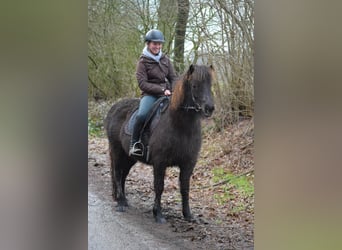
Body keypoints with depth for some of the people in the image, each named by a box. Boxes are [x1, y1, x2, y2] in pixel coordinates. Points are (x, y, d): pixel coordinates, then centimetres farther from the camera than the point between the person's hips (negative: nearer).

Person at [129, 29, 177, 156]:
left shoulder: (165, 59, 13)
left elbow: (173, 78, 15)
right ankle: (134, 144, -16)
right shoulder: (143, 62, -1)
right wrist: (162, 90, -17)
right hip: (150, 94, -5)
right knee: (142, 115, -33)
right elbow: (143, 84, -9)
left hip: (166, 94, 5)